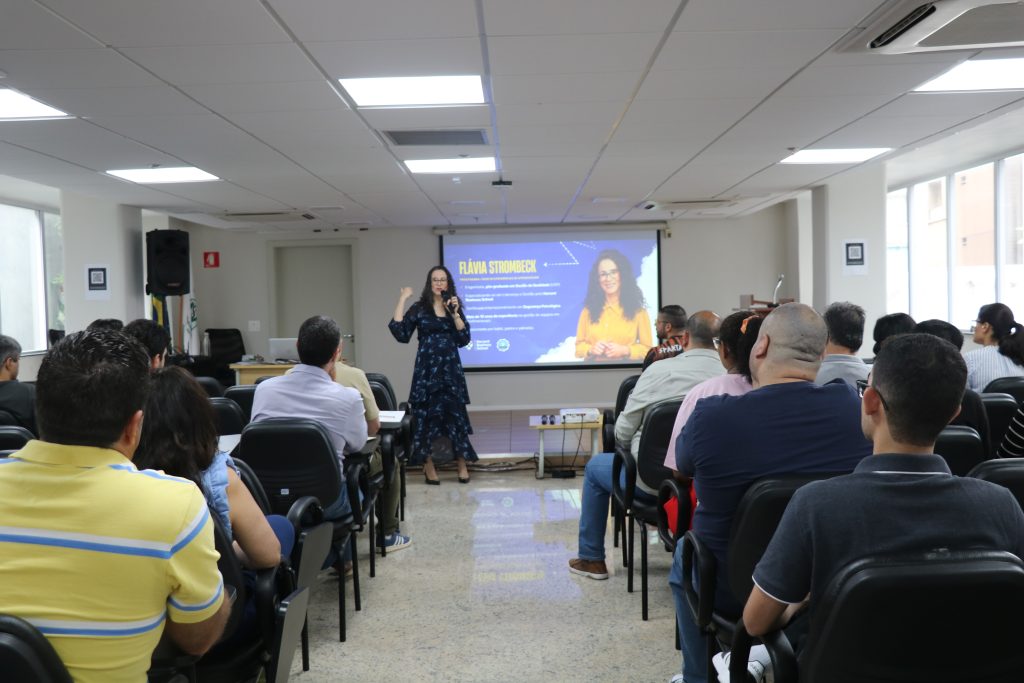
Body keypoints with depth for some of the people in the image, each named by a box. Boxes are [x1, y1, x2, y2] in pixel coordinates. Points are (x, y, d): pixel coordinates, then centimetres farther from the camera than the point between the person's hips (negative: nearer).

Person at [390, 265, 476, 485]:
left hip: (450, 368, 2)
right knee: (426, 416, -1)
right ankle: (428, 468, 9)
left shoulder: (455, 307, 9)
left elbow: (464, 339, 0)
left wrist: (455, 313, -11)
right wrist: (402, 300, -6)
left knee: (456, 414, 1)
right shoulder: (419, 308, 3)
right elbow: (400, 334, -9)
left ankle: (462, 466, 11)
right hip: (426, 369, -1)